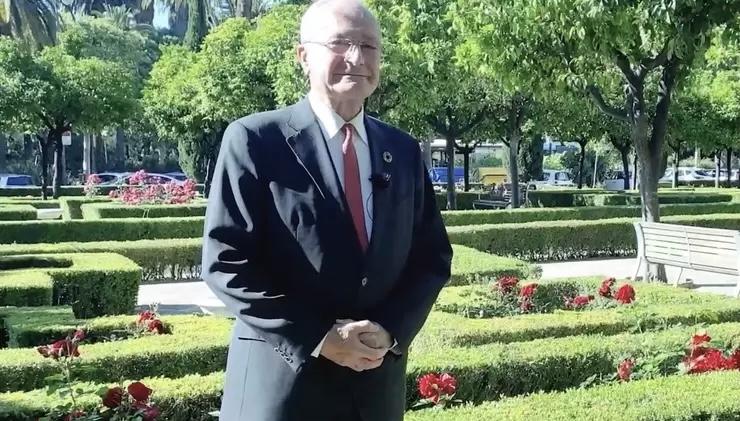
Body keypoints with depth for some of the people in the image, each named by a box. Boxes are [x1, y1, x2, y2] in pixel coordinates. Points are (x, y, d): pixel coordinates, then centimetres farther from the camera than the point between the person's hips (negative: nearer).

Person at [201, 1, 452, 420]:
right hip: (282, 378, -4)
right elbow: (226, 261, -11)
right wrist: (318, 337, -17)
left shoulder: (404, 150, 8)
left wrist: (392, 331, -8)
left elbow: (433, 256, 9)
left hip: (378, 380, 5)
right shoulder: (255, 139, -7)